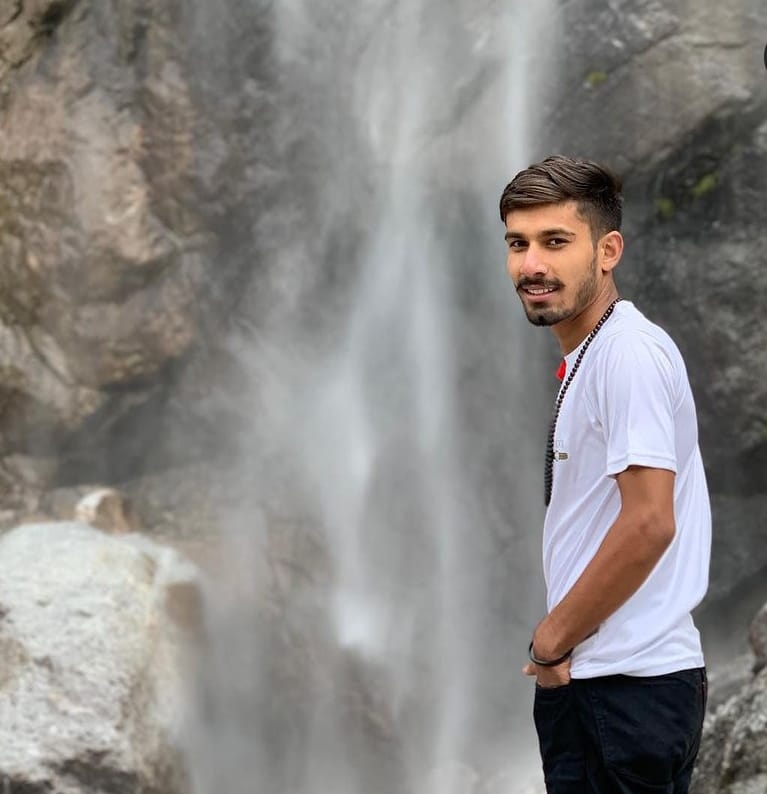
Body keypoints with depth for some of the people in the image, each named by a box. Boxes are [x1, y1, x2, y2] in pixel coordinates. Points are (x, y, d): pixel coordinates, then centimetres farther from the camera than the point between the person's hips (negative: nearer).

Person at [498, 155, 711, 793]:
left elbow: (648, 523, -21)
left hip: (629, 686, -10)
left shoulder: (629, 351, -15)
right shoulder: (587, 358, 16)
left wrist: (552, 640, -12)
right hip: (591, 674, 10)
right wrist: (559, 644, 13)